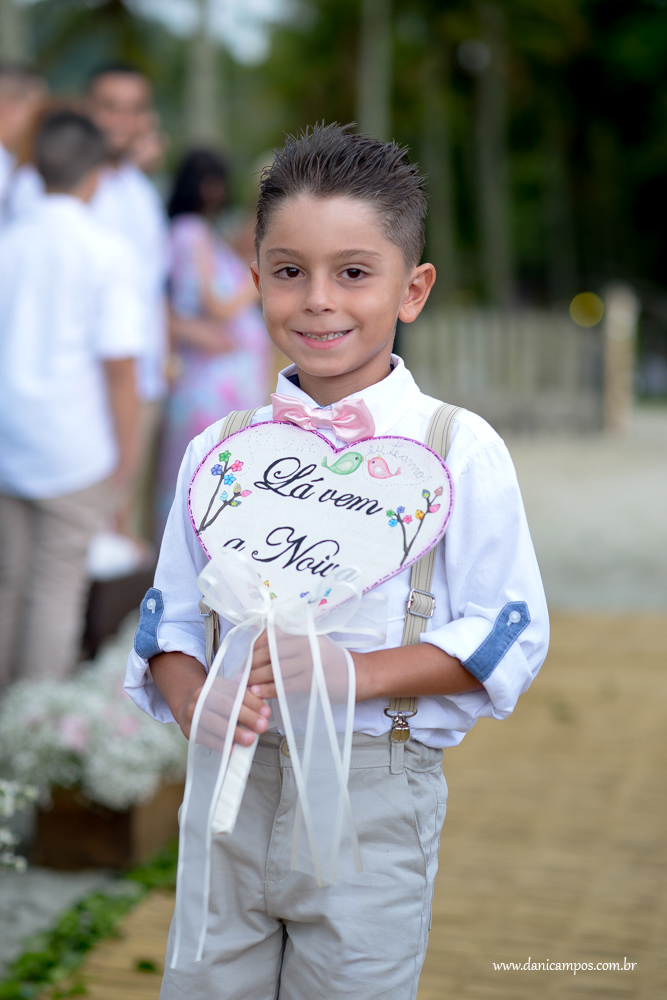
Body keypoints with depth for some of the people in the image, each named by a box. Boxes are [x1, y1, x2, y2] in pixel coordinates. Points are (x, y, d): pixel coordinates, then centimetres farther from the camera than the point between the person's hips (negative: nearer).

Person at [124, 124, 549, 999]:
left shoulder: (459, 450, -6)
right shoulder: (218, 450, 4)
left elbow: (510, 635, -7)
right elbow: (172, 619, 10)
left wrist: (355, 671, -19)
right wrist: (196, 705, -11)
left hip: (374, 802, -3)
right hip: (234, 788, 3)